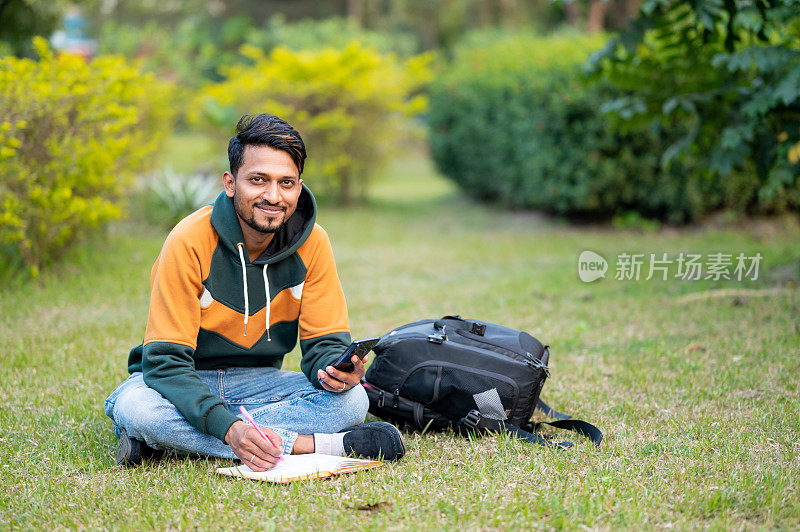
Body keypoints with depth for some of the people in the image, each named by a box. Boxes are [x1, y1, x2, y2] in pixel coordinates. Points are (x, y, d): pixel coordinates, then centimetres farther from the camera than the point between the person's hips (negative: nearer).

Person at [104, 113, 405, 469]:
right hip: (183, 383, -3)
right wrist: (228, 427, -42)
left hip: (257, 381, 3)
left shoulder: (312, 243, -9)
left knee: (352, 399, -23)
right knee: (135, 409, -38)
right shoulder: (189, 242, -22)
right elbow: (166, 360, -25)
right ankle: (311, 445, -34)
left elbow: (324, 340, -5)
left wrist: (334, 370, -33)